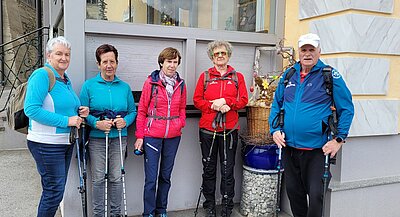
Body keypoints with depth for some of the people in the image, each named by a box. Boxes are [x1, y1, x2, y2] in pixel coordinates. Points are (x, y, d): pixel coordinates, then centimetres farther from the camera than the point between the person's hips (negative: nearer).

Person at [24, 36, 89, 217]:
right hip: (47, 144, -9)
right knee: (54, 190, -2)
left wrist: (80, 112, 1)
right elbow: (31, 109, -23)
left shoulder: (66, 80, 12)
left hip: (66, 141, 9)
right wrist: (66, 120, -23)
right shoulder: (42, 75, -14)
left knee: (57, 189, 18)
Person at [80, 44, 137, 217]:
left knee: (116, 178, 9)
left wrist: (125, 121, -10)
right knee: (98, 179, 6)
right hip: (97, 138, -2)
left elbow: (133, 111, 10)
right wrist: (97, 123, -20)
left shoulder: (124, 87, 8)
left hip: (119, 138, 2)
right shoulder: (89, 85, 0)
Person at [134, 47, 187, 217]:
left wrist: (181, 123, -3)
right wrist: (139, 136, -6)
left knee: (166, 175, 14)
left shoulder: (180, 84, 7)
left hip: (173, 136, 4)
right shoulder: (151, 82, -4)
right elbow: (142, 110, -3)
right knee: (151, 177, 0)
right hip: (152, 134, -4)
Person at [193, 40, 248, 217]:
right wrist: (214, 106, -14)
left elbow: (243, 100, 0)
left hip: (229, 130, 0)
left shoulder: (237, 77, 8)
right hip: (208, 129, 1)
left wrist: (226, 101, -15)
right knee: (209, 169, 10)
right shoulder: (205, 76, 8)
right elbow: (197, 100, 1)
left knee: (228, 170, 5)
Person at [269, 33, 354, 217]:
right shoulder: (288, 75, 7)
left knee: (316, 195, 1)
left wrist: (339, 139, -10)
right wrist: (275, 130, 2)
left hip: (317, 149, -4)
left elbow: (347, 109, -4)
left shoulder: (330, 76, -5)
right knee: (293, 192, 18)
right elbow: (276, 105, 14)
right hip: (288, 146, 5)